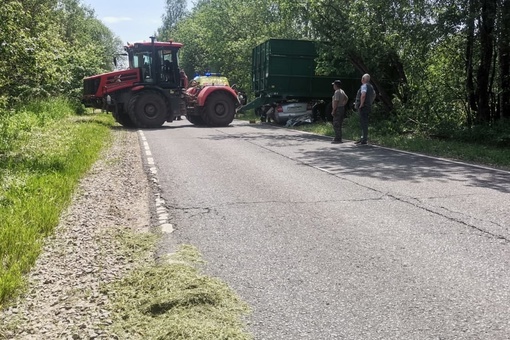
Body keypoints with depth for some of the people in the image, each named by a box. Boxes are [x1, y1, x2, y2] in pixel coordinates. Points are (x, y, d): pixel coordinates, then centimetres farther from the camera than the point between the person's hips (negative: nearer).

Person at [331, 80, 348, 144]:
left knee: (336, 125, -8)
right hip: (342, 108, 10)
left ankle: (337, 139, -9)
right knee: (338, 125, 15)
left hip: (338, 109, -10)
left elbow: (336, 102, -23)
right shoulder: (342, 91, 15)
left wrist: (333, 111, -21)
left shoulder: (337, 92, -16)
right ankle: (338, 138, 21)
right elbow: (346, 99, 26)